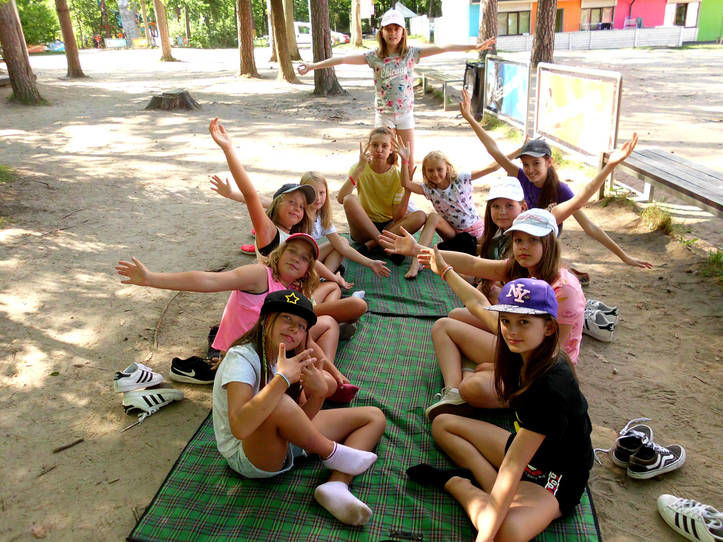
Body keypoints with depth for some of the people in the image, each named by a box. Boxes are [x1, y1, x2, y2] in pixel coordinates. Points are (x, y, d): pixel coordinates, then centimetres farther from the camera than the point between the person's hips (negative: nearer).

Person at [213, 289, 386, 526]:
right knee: (279, 404, -41)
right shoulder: (241, 358, -22)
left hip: (289, 442, 8)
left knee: (375, 417, 5)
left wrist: (318, 393, -22)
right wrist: (283, 378, -37)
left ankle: (336, 486, -20)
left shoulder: (289, 358, 2)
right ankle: (332, 454, -13)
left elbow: (301, 420, -2)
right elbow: (239, 427, -39)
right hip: (246, 456, -8)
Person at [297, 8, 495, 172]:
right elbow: (344, 59, -13)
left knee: (409, 164, 5)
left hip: (405, 114, 1)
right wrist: (313, 65, -19)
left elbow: (442, 48, -9)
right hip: (383, 114, -1)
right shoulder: (374, 56, -6)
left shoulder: (411, 53, -3)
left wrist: (475, 46, -11)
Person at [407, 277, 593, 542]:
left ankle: (455, 483, -10)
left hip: (556, 482, -9)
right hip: (527, 448, 9)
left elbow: (513, 465, -39)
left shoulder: (552, 386, -37)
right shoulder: (525, 351, -12)